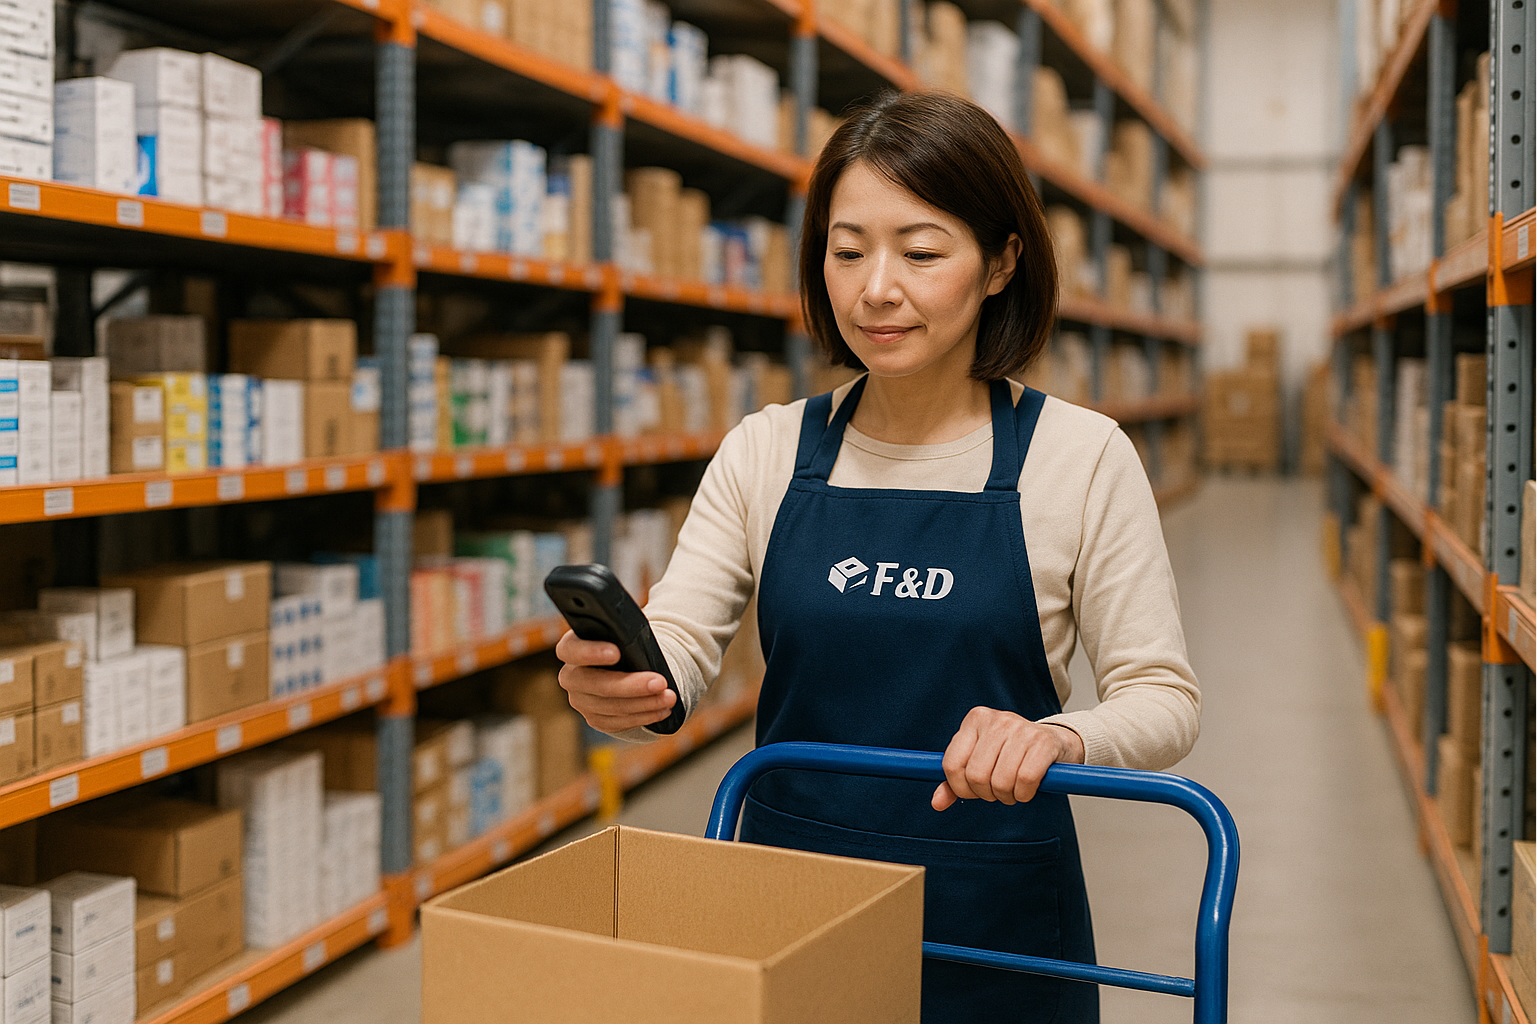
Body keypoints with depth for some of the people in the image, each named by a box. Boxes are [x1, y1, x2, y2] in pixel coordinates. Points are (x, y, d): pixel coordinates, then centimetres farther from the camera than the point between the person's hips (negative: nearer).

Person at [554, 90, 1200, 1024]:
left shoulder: (1081, 456, -9)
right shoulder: (766, 451, -1)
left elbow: (1162, 698, -9)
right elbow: (676, 651, -6)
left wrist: (1057, 737, -30)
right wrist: (613, 683, -29)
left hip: (994, 928, -2)